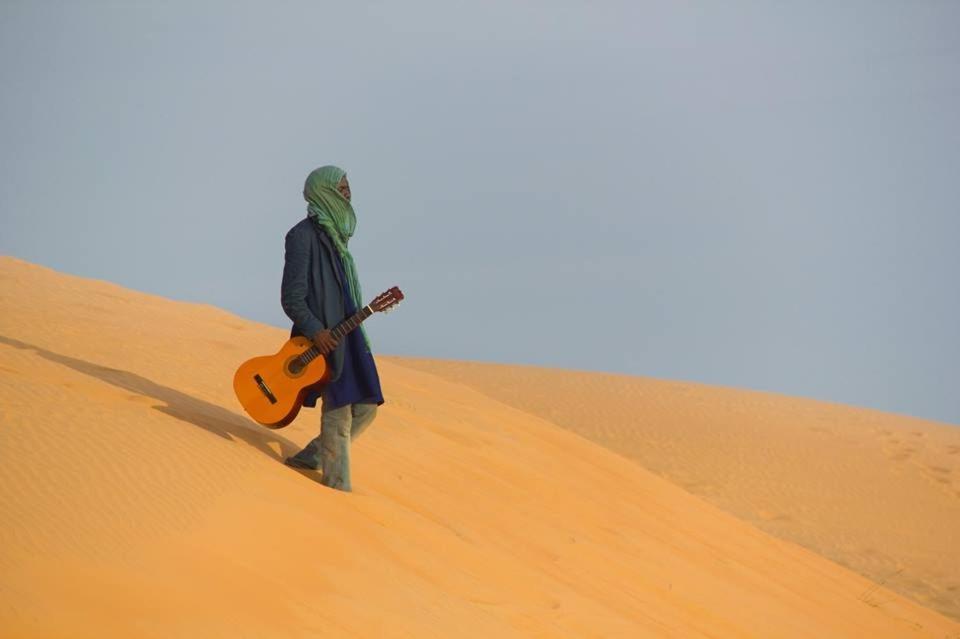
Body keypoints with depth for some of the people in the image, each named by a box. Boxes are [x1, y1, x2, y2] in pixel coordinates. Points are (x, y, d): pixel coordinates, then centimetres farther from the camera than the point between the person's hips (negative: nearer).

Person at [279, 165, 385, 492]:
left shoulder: (334, 236, 16)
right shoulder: (304, 235, -10)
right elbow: (291, 297, -14)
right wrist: (315, 331, -23)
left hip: (346, 333, 9)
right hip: (321, 337, -9)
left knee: (366, 407, 7)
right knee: (338, 412, -8)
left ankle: (309, 457, 19)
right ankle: (338, 488, -2)